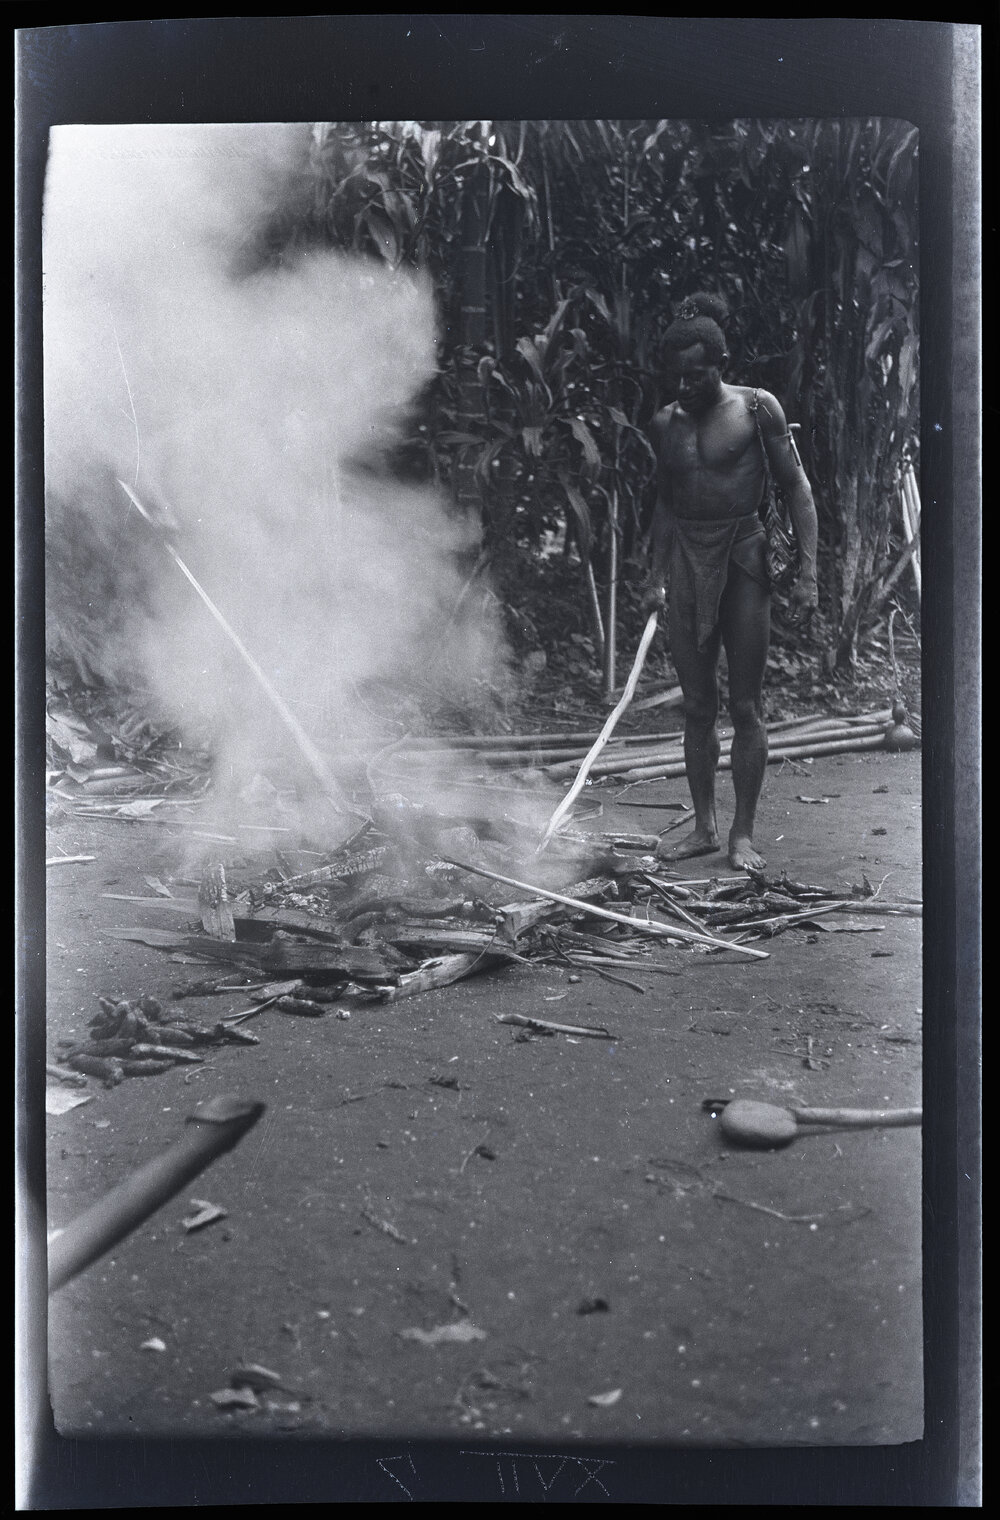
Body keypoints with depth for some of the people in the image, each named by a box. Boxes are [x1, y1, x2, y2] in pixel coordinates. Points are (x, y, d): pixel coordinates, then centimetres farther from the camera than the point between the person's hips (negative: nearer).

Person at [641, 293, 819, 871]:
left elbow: (796, 487, -2)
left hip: (744, 560, -4)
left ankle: (744, 834, 7)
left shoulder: (757, 408, -3)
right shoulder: (666, 422, 9)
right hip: (687, 563, 4)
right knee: (697, 707, 7)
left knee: (746, 707, -1)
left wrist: (808, 571, -10)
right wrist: (658, 577, 13)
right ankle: (705, 828, 16)